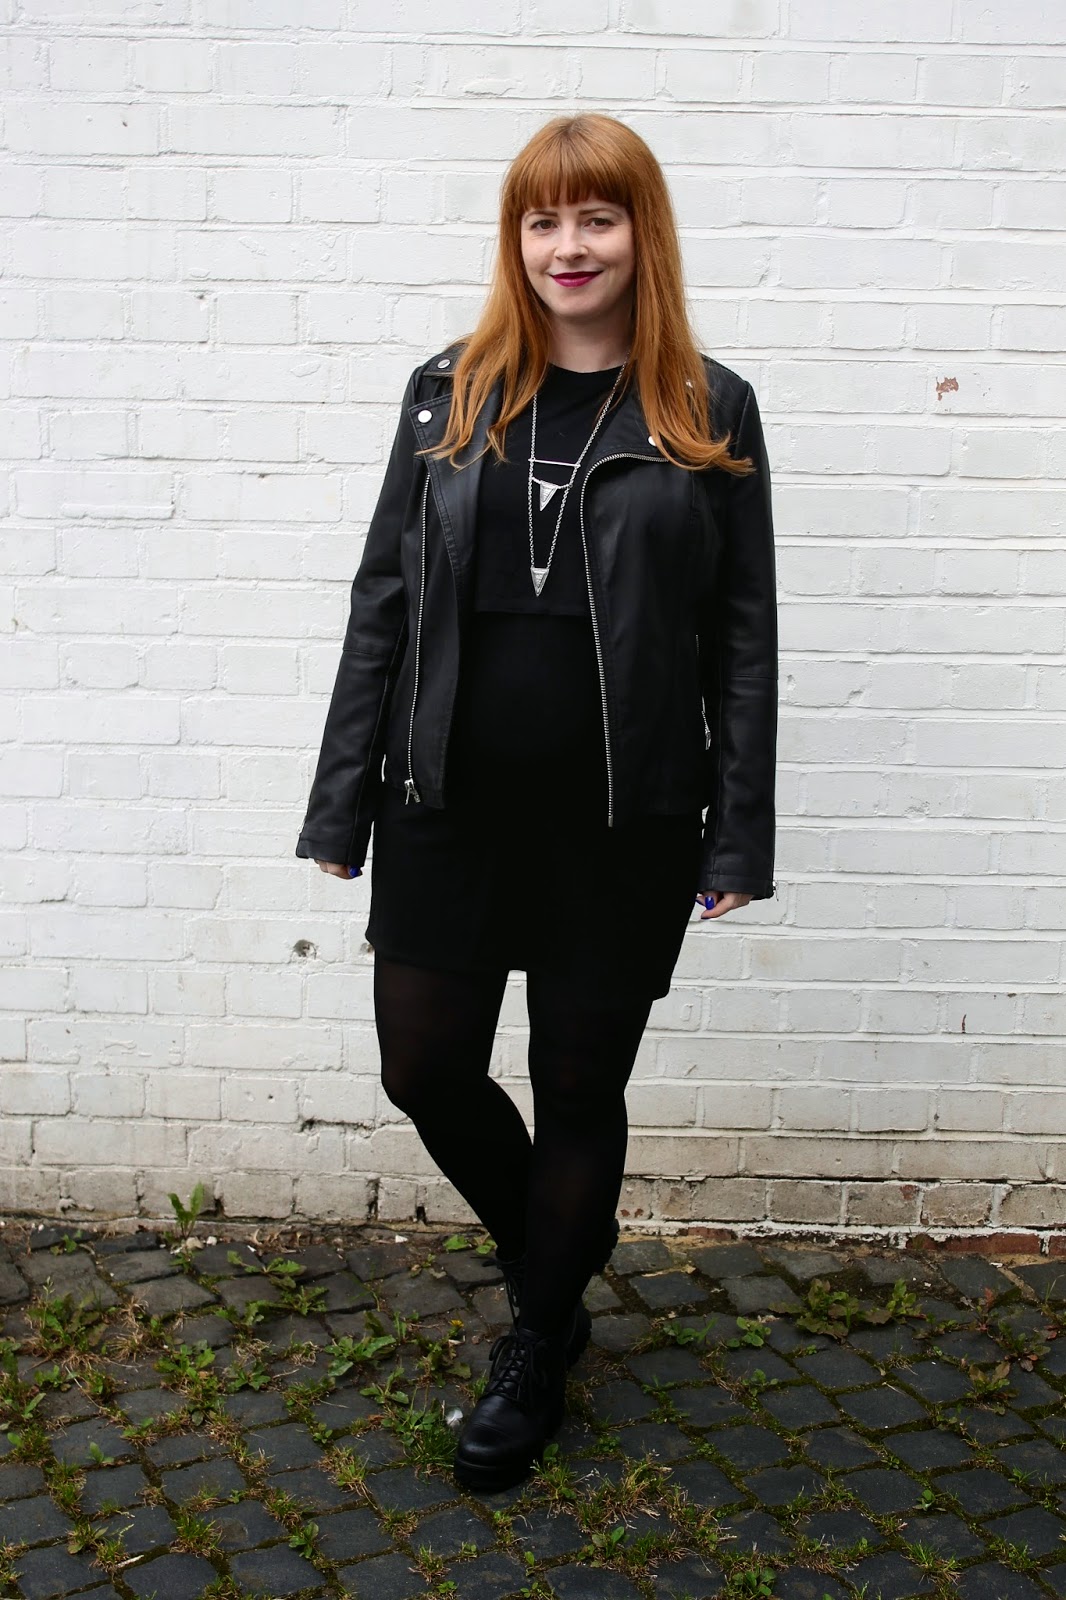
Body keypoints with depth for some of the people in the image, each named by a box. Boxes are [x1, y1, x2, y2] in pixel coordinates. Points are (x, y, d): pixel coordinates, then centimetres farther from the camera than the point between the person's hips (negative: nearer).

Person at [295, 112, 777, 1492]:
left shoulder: (708, 413, 0)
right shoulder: (448, 394, 5)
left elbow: (743, 635, 0)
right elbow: (383, 601, 5)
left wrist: (739, 833, -4)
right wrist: (341, 803, 2)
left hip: (626, 823, -2)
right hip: (450, 808, 3)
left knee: (579, 1087, 10)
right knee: (426, 1067, 8)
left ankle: (535, 1353, 33)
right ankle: (554, 1263, 39)